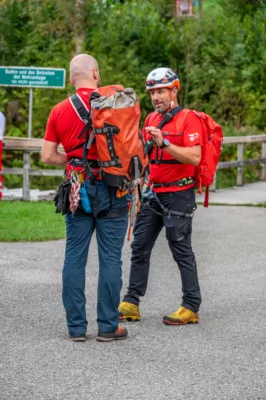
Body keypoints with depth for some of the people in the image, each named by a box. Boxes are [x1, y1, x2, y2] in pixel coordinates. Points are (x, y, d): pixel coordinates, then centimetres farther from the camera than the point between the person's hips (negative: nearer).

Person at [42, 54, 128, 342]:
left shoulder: (59, 111, 3)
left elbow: (47, 156, 3)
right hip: (110, 188, -2)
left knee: (74, 257, 6)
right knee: (110, 258, 2)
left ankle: (76, 326, 7)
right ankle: (108, 326, 5)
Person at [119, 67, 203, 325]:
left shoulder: (188, 119, -10)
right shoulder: (151, 119, 13)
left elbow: (194, 157, -22)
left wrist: (163, 142, -28)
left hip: (177, 195, -8)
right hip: (153, 193, 8)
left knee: (181, 251, -3)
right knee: (140, 248, 7)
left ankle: (191, 308, 3)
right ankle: (131, 304, 12)